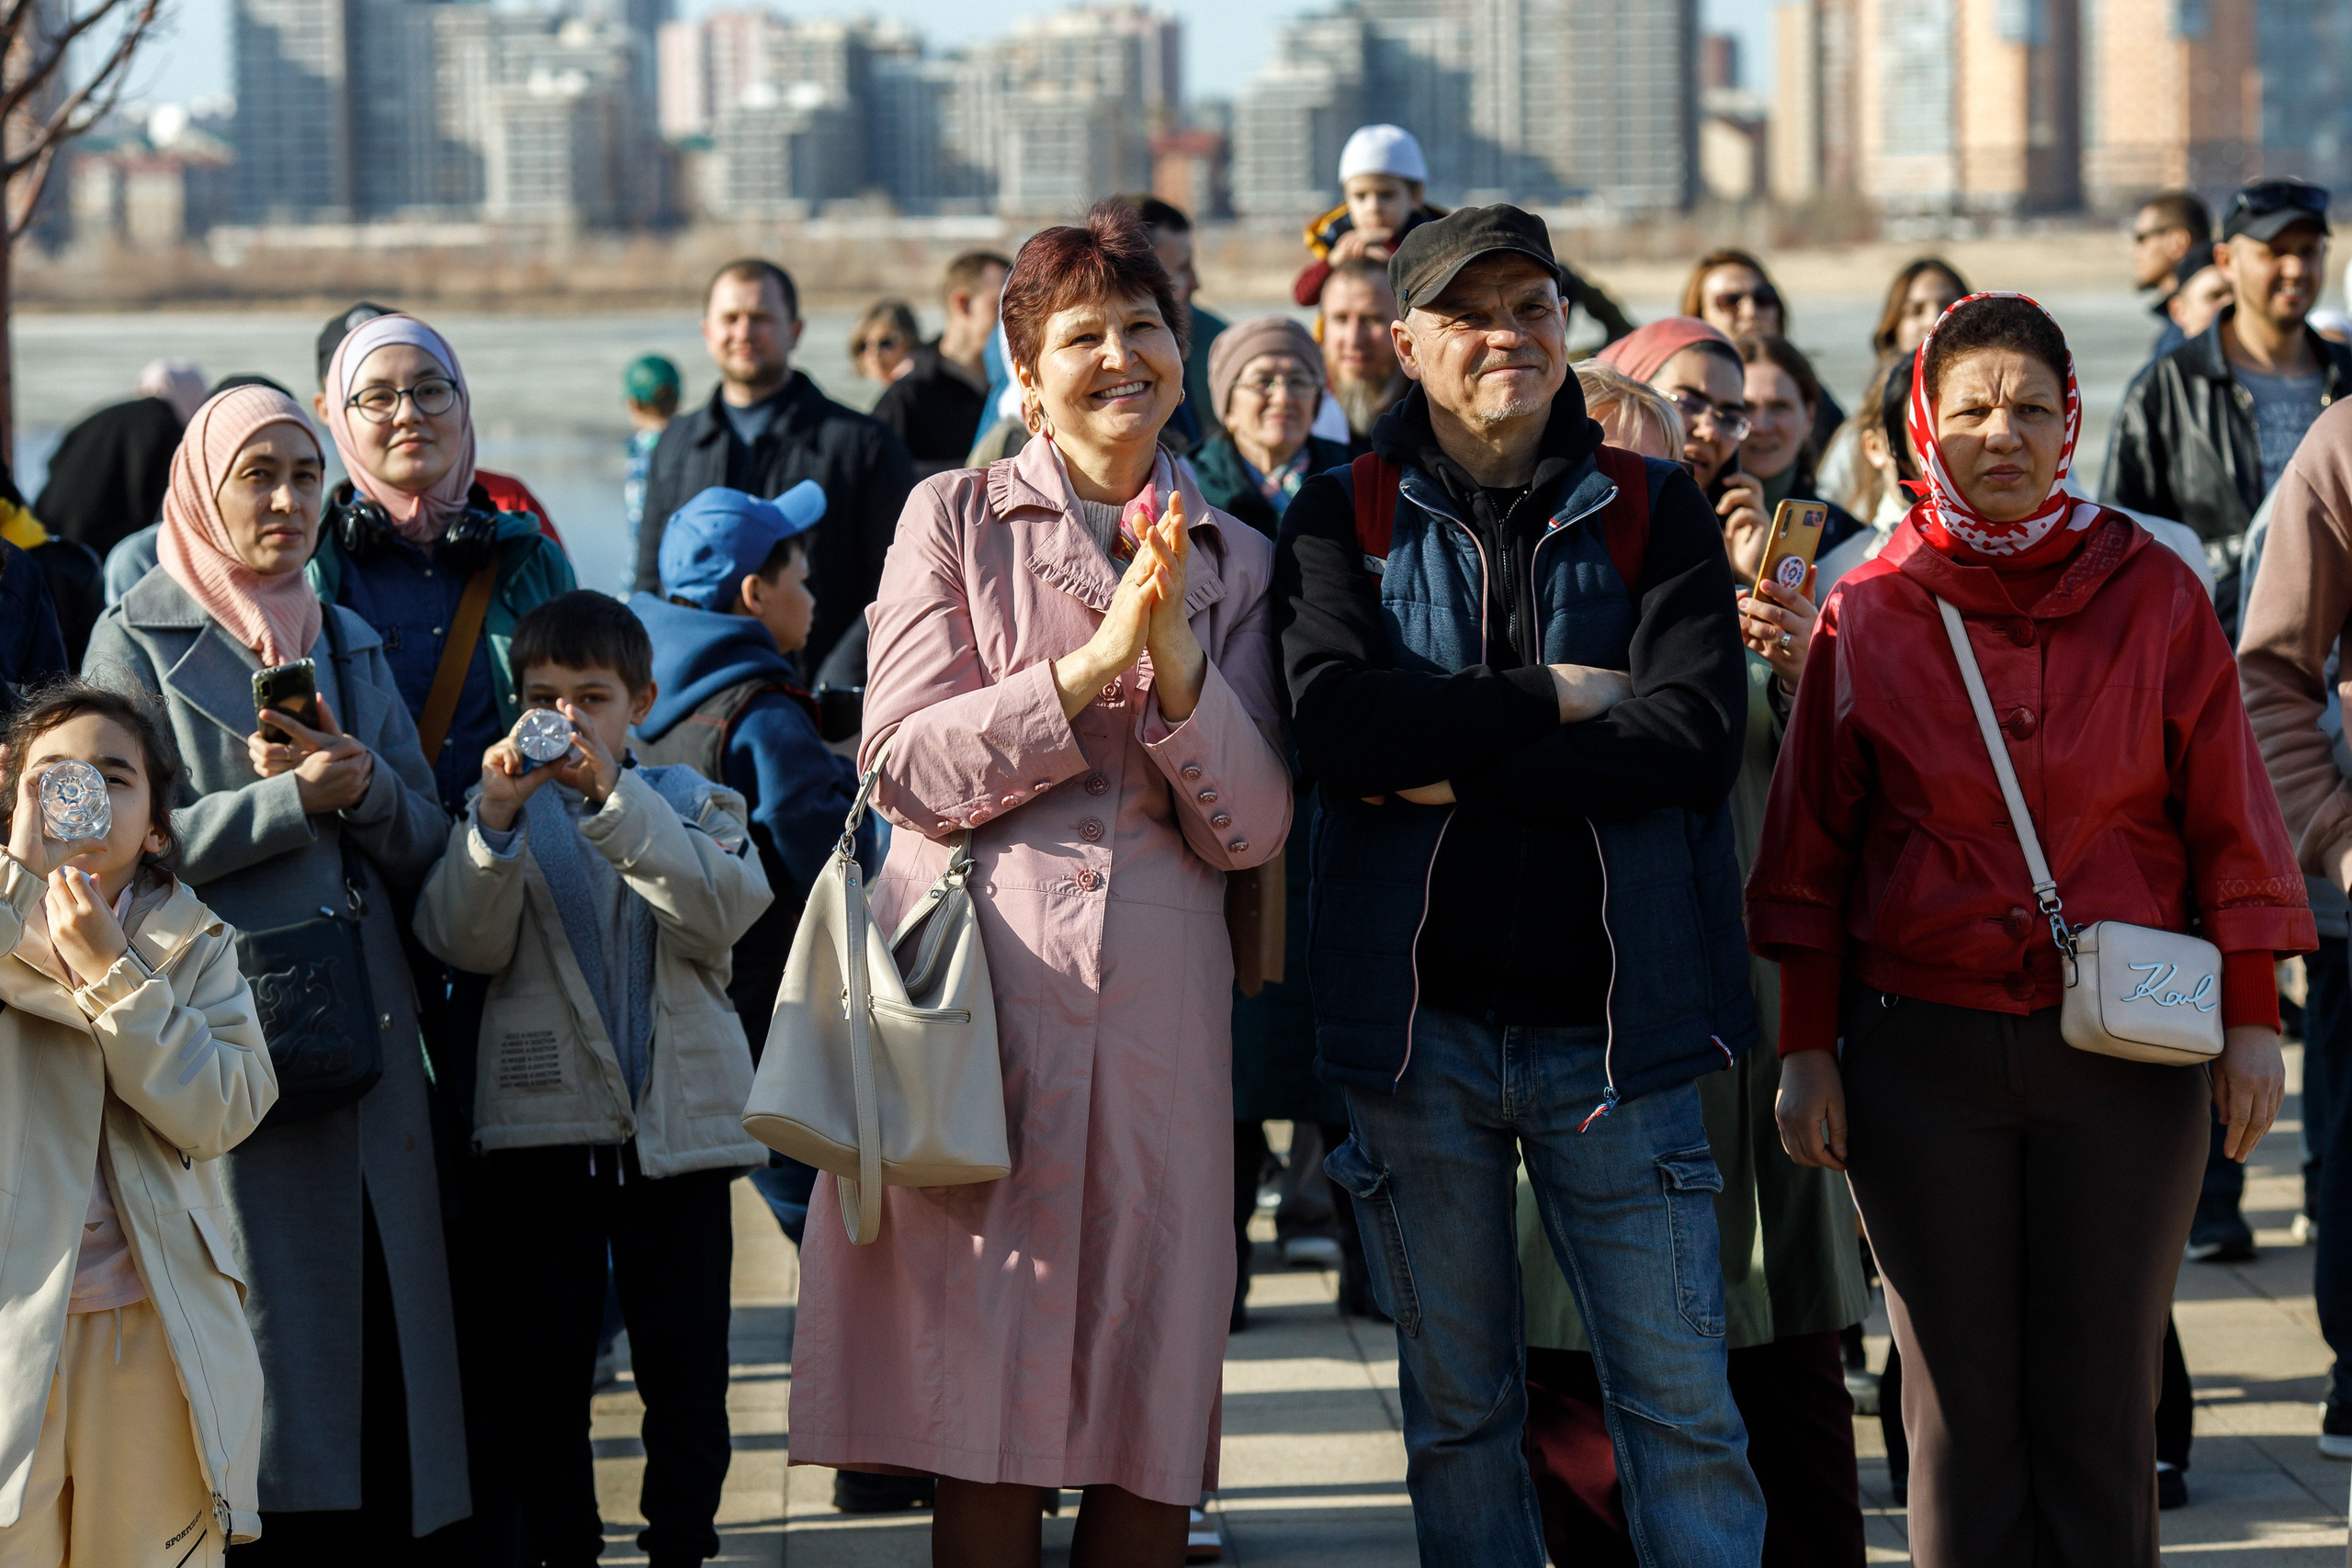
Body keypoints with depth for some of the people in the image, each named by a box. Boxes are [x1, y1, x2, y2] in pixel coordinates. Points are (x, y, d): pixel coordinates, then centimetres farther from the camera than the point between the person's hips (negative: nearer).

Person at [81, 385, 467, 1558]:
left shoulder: (352, 645, 19)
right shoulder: (140, 641, 3)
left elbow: (427, 845, 14)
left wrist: (364, 785, -7)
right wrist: (291, 798, -13)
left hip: (366, 1028, 5)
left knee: (379, 1307, 0)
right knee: (265, 1297, -9)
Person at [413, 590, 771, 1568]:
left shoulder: (687, 803, 9)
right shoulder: (505, 809, 11)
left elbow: (725, 909, -12)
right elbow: (461, 942, -5)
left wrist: (614, 801, -21)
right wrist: (495, 821, -20)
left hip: (678, 1119, 0)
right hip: (544, 1122, 0)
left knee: (685, 1361, 2)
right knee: (546, 1362, 2)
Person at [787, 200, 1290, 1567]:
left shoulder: (1234, 562, 14)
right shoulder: (957, 517, 6)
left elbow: (1253, 831, 5)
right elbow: (908, 764, -4)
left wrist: (1175, 657, -9)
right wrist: (1093, 661, -12)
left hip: (1159, 1000, 3)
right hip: (983, 982, -3)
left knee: (1154, 1439, 1)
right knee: (988, 1410, -4)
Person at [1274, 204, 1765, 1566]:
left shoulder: (1656, 512, 5)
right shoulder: (1345, 518, 5)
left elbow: (1697, 732, -10)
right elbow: (1342, 723, -13)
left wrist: (1458, 774, -13)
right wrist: (1556, 700, -11)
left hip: (1611, 1018, -1)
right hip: (1420, 1018, 1)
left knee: (1684, 1400, -1)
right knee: (1457, 1410, 11)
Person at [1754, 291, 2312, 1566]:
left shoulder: (2151, 593, 1)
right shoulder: (1868, 614, 2)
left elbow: (2228, 826, 3)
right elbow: (1813, 854, 6)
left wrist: (2251, 1020, 0)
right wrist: (1805, 1050, 3)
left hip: (2123, 1047, 0)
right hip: (1923, 1053, 0)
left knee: (2100, 1407, 3)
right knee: (1961, 1408, 3)